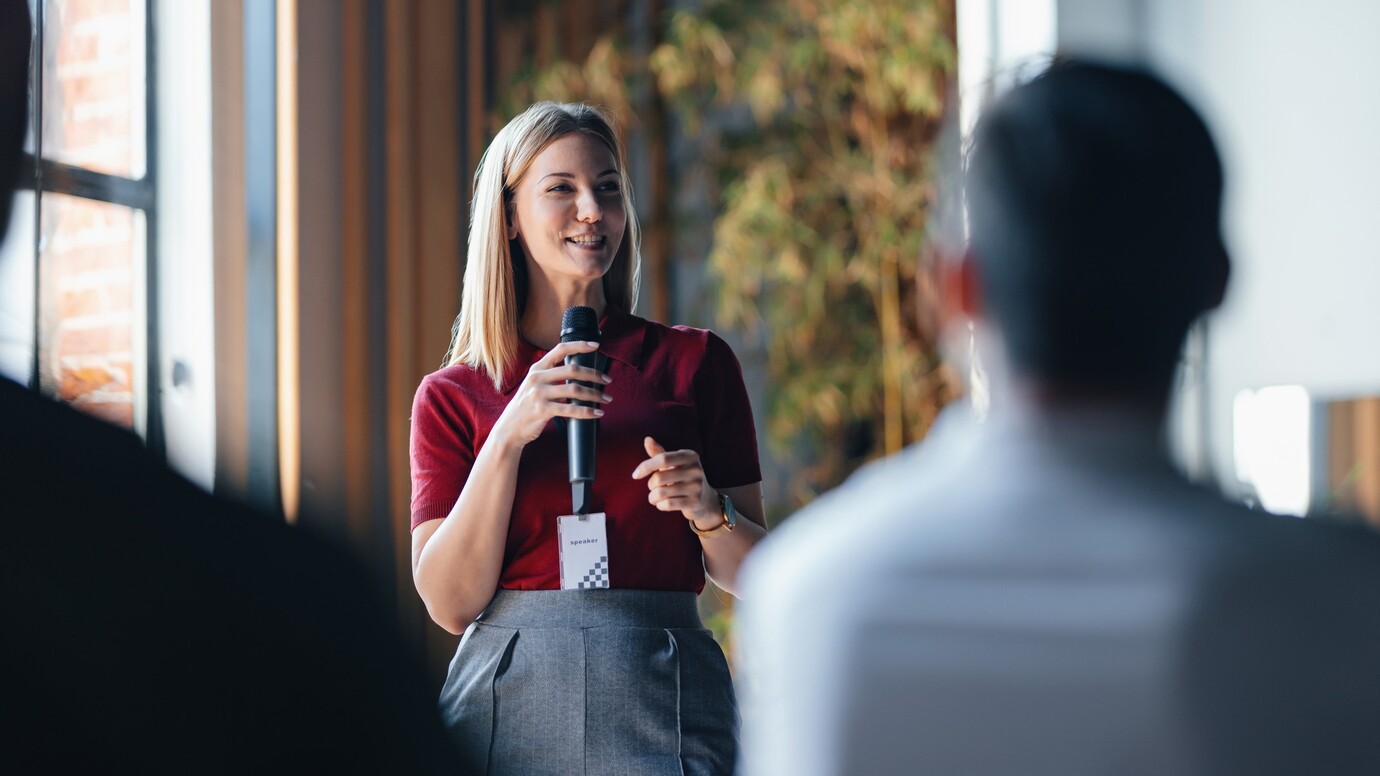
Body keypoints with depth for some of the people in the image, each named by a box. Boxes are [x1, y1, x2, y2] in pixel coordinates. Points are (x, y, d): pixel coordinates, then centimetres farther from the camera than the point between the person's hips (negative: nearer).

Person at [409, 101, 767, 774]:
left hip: (661, 702, 0)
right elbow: (449, 604, -4)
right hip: (509, 706, 0)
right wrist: (509, 436, -12)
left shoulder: (695, 363, 6)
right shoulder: (452, 396, 7)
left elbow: (754, 578, 8)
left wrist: (707, 509, -13)